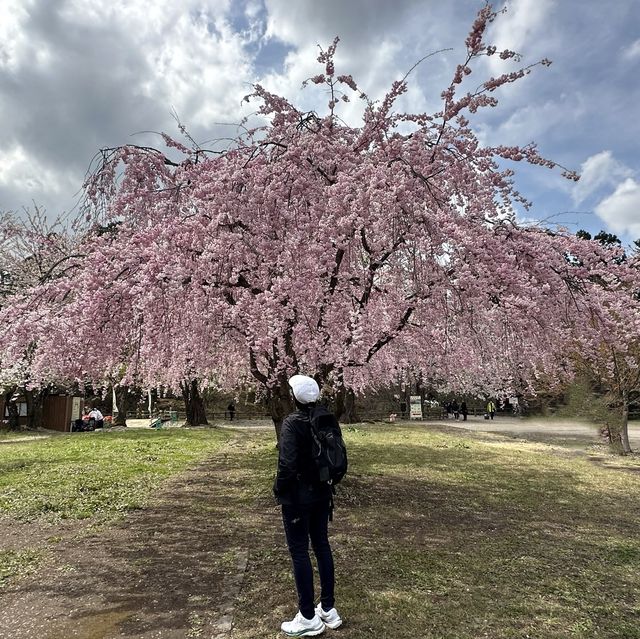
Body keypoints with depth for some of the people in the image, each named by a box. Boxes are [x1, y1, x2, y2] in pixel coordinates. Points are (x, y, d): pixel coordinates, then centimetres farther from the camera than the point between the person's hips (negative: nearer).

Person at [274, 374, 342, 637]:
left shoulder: (292, 422, -21)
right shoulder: (326, 419, -1)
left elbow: (287, 464, -24)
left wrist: (279, 490, -8)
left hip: (298, 497, -7)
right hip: (322, 494, 7)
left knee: (299, 551, 6)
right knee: (322, 546, 17)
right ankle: (328, 609, 30)